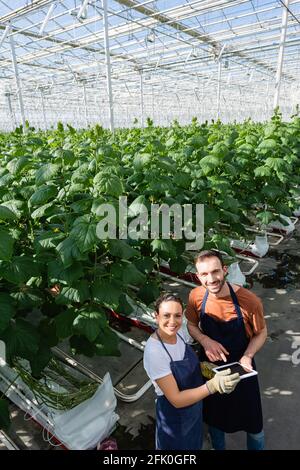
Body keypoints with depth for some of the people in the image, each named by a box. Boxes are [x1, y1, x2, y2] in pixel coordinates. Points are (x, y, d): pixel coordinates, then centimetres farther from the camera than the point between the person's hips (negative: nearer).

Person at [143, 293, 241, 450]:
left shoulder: (178, 333, -14)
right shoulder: (154, 352, -35)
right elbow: (176, 399, -30)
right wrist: (213, 385, -39)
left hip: (194, 407, 6)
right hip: (175, 417, -6)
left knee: (194, 444, 29)